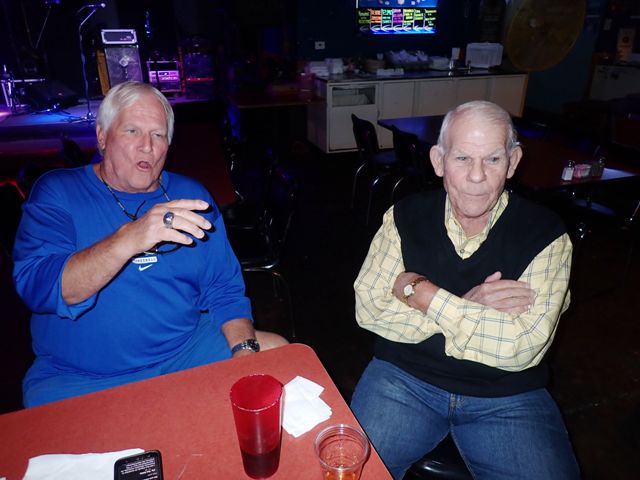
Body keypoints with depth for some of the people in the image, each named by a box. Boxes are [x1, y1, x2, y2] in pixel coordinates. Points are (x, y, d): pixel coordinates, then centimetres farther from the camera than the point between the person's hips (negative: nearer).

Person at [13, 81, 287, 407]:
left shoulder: (191, 197, 5)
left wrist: (245, 351, -13)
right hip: (78, 378, -2)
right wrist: (128, 240, -34)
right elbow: (35, 287, -19)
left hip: (185, 352, 3)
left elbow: (225, 291, 4)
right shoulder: (56, 193, -3)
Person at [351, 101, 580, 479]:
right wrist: (466, 307, -19)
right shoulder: (406, 216, -3)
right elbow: (369, 310, -10)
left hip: (507, 398, 1)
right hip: (404, 377, 0)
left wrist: (422, 293, -18)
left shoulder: (545, 234, -8)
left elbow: (523, 347, -17)